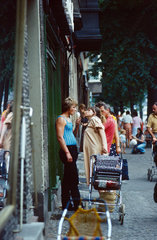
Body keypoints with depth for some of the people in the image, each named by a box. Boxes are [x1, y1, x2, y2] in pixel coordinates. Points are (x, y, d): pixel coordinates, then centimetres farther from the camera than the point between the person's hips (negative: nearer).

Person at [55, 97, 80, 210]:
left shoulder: (68, 119, 20)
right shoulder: (61, 119, -8)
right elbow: (60, 137, -16)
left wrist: (77, 126, 11)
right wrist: (67, 152, -21)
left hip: (73, 149, 10)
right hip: (67, 149, -10)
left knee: (68, 178, 10)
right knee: (74, 178, -8)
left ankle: (66, 203, 14)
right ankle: (77, 202, -5)